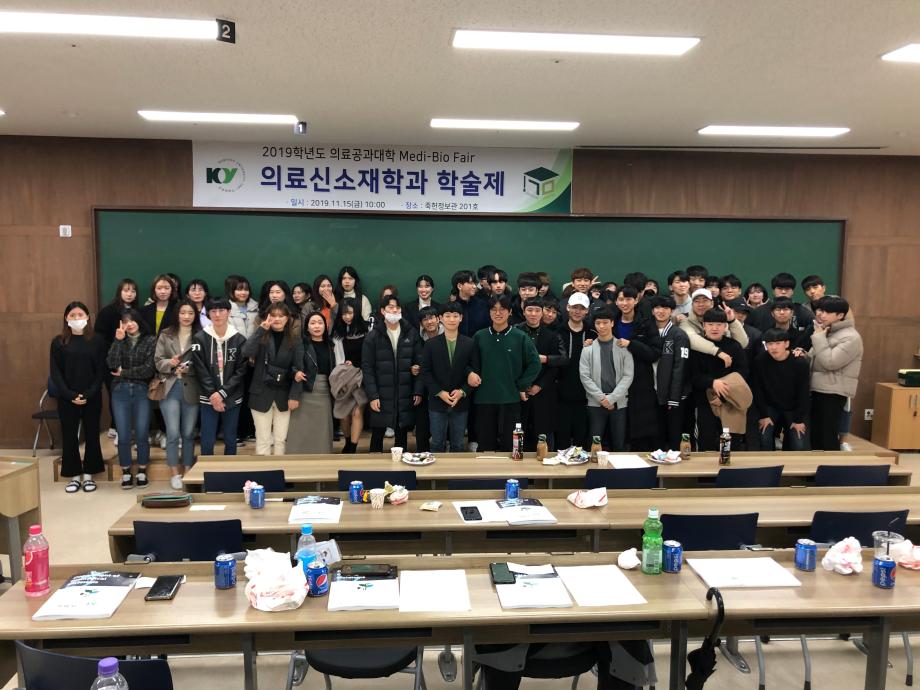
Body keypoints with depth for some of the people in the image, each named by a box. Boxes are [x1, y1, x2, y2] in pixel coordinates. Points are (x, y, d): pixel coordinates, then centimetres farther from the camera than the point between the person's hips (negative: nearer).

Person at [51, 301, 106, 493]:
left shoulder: (97, 340, 0)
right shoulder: (58, 342, 2)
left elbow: (101, 370, -2)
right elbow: (55, 373, -1)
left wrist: (89, 394, -13)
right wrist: (70, 395, -12)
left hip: (92, 397, 0)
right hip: (67, 398, 1)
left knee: (92, 435, 6)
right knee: (69, 436, 5)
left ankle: (88, 475, 17)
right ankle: (74, 475, 16)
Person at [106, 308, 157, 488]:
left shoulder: (150, 341, 1)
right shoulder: (119, 341, 9)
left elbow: (149, 369, -8)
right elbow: (112, 365, -7)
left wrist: (124, 373, -4)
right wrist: (118, 341, -12)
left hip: (142, 391, -2)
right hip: (120, 392, 2)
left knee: (142, 434, 1)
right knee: (123, 435, 2)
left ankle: (142, 472, 16)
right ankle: (126, 473, 15)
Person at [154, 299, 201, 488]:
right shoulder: (165, 335, 6)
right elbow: (157, 361, 4)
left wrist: (188, 369, -19)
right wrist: (170, 363, -15)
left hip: (191, 389, 0)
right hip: (170, 388, 1)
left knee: (189, 433, 9)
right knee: (173, 433, -1)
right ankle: (174, 473, 11)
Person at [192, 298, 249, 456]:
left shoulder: (239, 339, -1)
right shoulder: (200, 338, -2)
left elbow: (241, 371, -4)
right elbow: (200, 370, -5)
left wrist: (222, 393, -13)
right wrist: (213, 395, -12)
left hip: (232, 398, 1)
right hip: (208, 398, -1)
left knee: (230, 440, 11)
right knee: (207, 442, 3)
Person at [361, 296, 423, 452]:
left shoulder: (411, 333, 2)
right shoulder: (373, 336, -4)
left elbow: (419, 363, 3)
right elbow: (367, 368, -5)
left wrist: (418, 391, -3)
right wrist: (372, 396, -11)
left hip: (405, 396, 2)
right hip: (381, 396, -2)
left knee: (402, 433, 11)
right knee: (377, 433, 9)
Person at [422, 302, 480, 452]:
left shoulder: (470, 344, 2)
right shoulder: (431, 344, 1)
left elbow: (475, 371, 0)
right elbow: (425, 372, -1)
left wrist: (463, 392, -12)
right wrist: (439, 392, -11)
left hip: (461, 402, 0)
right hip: (437, 401, 0)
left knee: (458, 445, 9)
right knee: (437, 444, 7)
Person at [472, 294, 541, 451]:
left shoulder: (520, 337, 0)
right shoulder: (479, 337, 5)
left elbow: (535, 363, 1)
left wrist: (522, 386, -3)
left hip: (511, 400, -2)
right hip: (484, 400, 2)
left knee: (509, 445, 4)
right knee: (485, 444, 8)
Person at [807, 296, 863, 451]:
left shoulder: (851, 337, -13)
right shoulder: (825, 332, 14)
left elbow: (830, 362, -22)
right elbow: (813, 358, 18)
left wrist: (819, 338, -14)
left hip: (833, 393, -8)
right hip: (816, 390, 8)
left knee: (828, 435, -2)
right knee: (814, 433, 14)